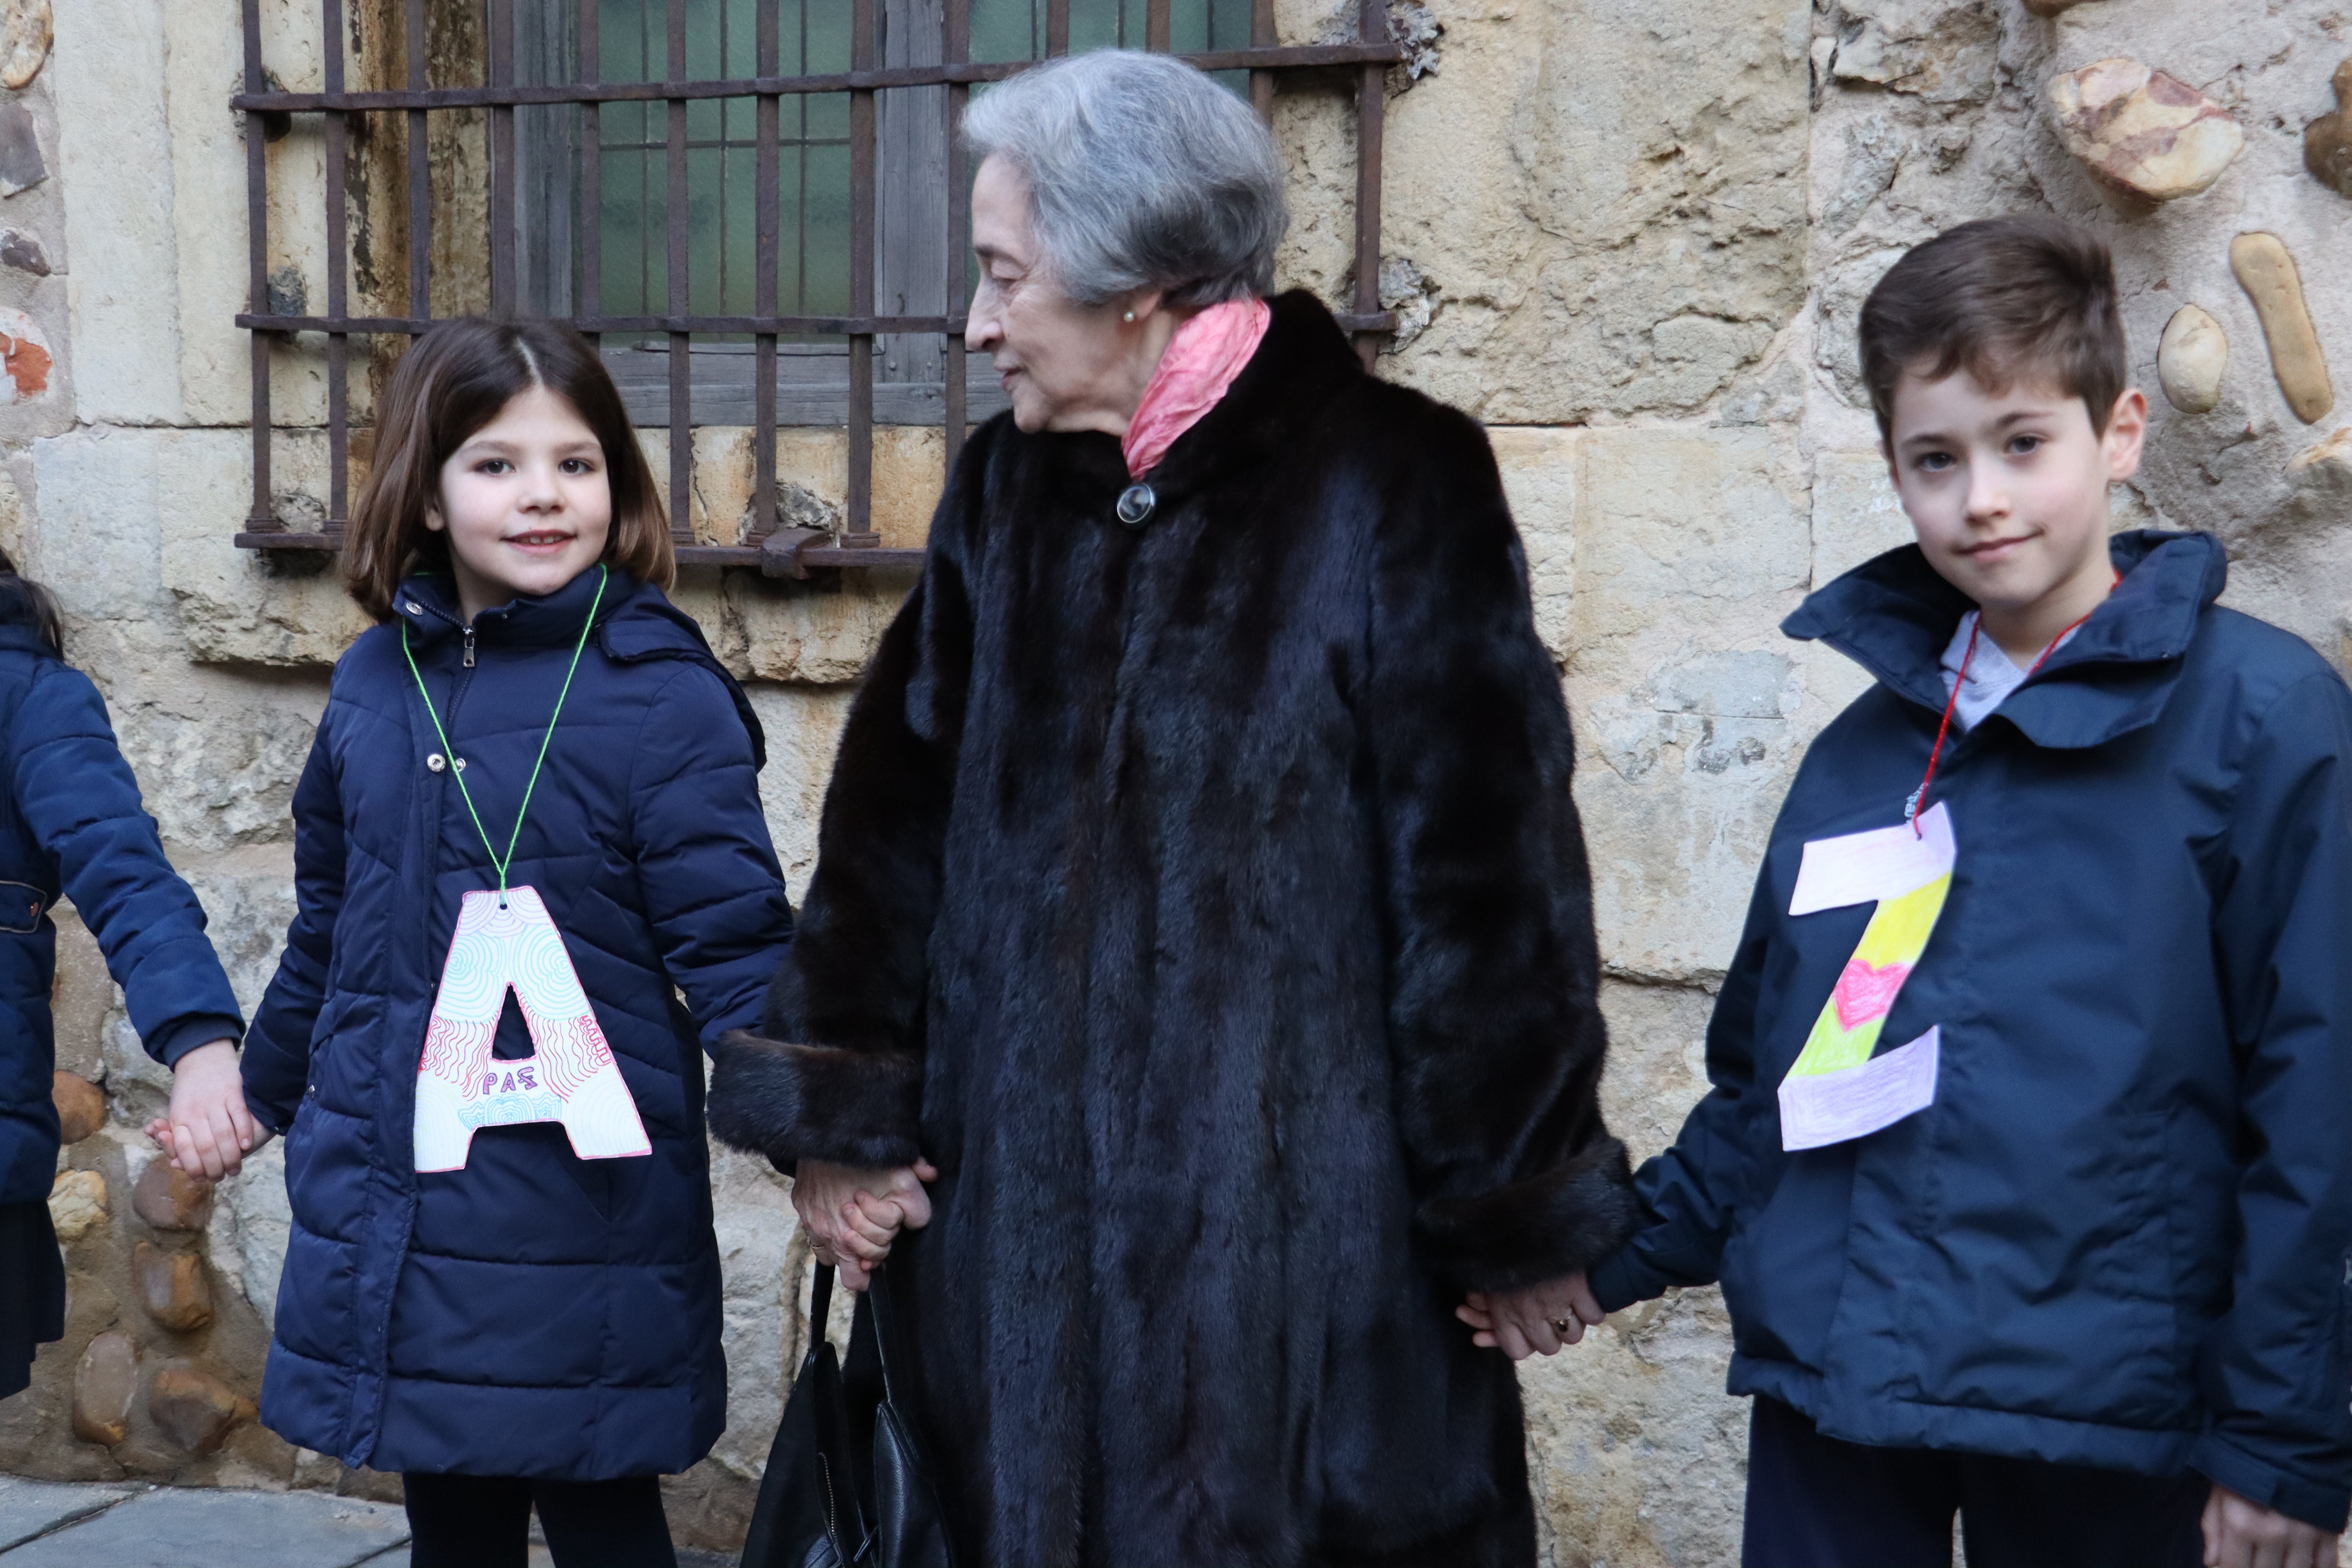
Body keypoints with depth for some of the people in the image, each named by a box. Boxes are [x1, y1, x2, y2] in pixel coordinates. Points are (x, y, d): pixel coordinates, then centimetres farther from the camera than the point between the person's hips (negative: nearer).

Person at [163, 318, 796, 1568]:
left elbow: (732, 948, -14)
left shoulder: (659, 690, -11)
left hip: (582, 1222, -5)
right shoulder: (378, 683, 6)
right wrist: (266, 1093, 31)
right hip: (398, 1220, 5)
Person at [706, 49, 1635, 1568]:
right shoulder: (1007, 494, 7)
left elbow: (1484, 862, -9)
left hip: (1306, 1208, -5)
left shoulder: (1388, 490, -9)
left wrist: (1517, 1200, -7)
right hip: (1024, 1200, 5)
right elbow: (894, 810, 9)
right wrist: (840, 1117, 6)